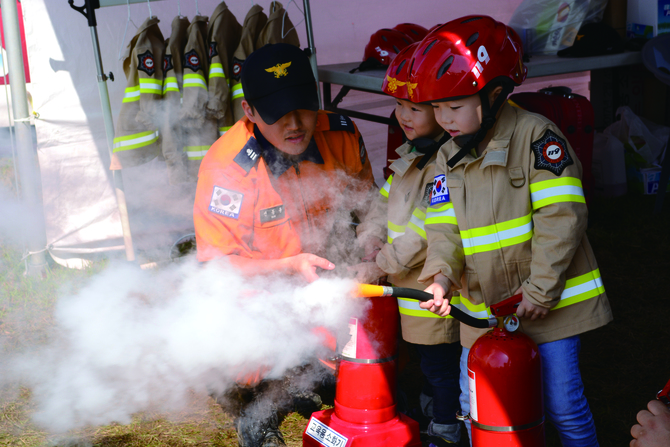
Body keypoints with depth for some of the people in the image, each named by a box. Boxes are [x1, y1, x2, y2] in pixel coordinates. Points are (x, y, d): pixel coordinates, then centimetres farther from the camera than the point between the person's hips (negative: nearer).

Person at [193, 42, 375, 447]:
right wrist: (291, 265, -30)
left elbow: (369, 206, 7)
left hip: (323, 276, 4)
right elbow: (217, 265, -19)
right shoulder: (226, 166, -24)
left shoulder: (342, 136, -12)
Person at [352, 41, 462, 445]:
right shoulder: (412, 154, 9)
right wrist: (372, 236, -5)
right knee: (428, 364, 24)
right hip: (408, 283, 9)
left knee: (440, 364, 7)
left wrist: (381, 264, -19)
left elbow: (428, 231, -25)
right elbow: (387, 200, 14)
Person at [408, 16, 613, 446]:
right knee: (474, 407, 11)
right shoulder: (448, 157, 8)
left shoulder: (535, 134, -12)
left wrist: (541, 290, -18)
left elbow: (561, 217, -16)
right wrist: (441, 276, -18)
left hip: (552, 300, -5)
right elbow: (445, 227, 2)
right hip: (483, 308, 6)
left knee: (562, 403, 1)